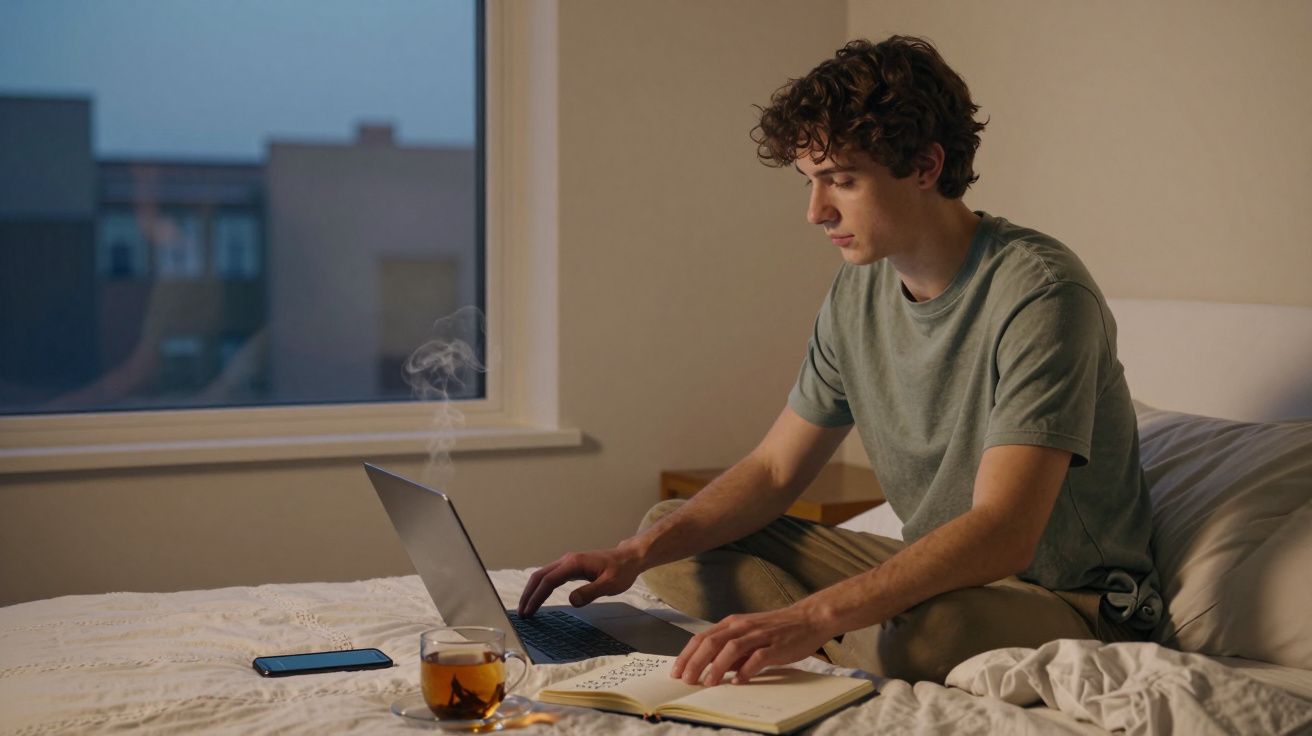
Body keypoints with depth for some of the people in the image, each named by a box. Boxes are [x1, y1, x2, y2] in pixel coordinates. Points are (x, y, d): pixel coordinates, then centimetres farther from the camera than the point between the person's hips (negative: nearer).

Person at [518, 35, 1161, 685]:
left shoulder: (1039, 293, -23)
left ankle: (847, 655, -9)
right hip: (937, 570, 8)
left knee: (929, 630, -42)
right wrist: (635, 555, -9)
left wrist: (811, 618, -42)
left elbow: (1002, 533, -32)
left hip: (1066, 603, -7)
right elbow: (774, 468, 8)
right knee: (669, 535, 2)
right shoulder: (859, 291, 2)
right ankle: (863, 654, -13)